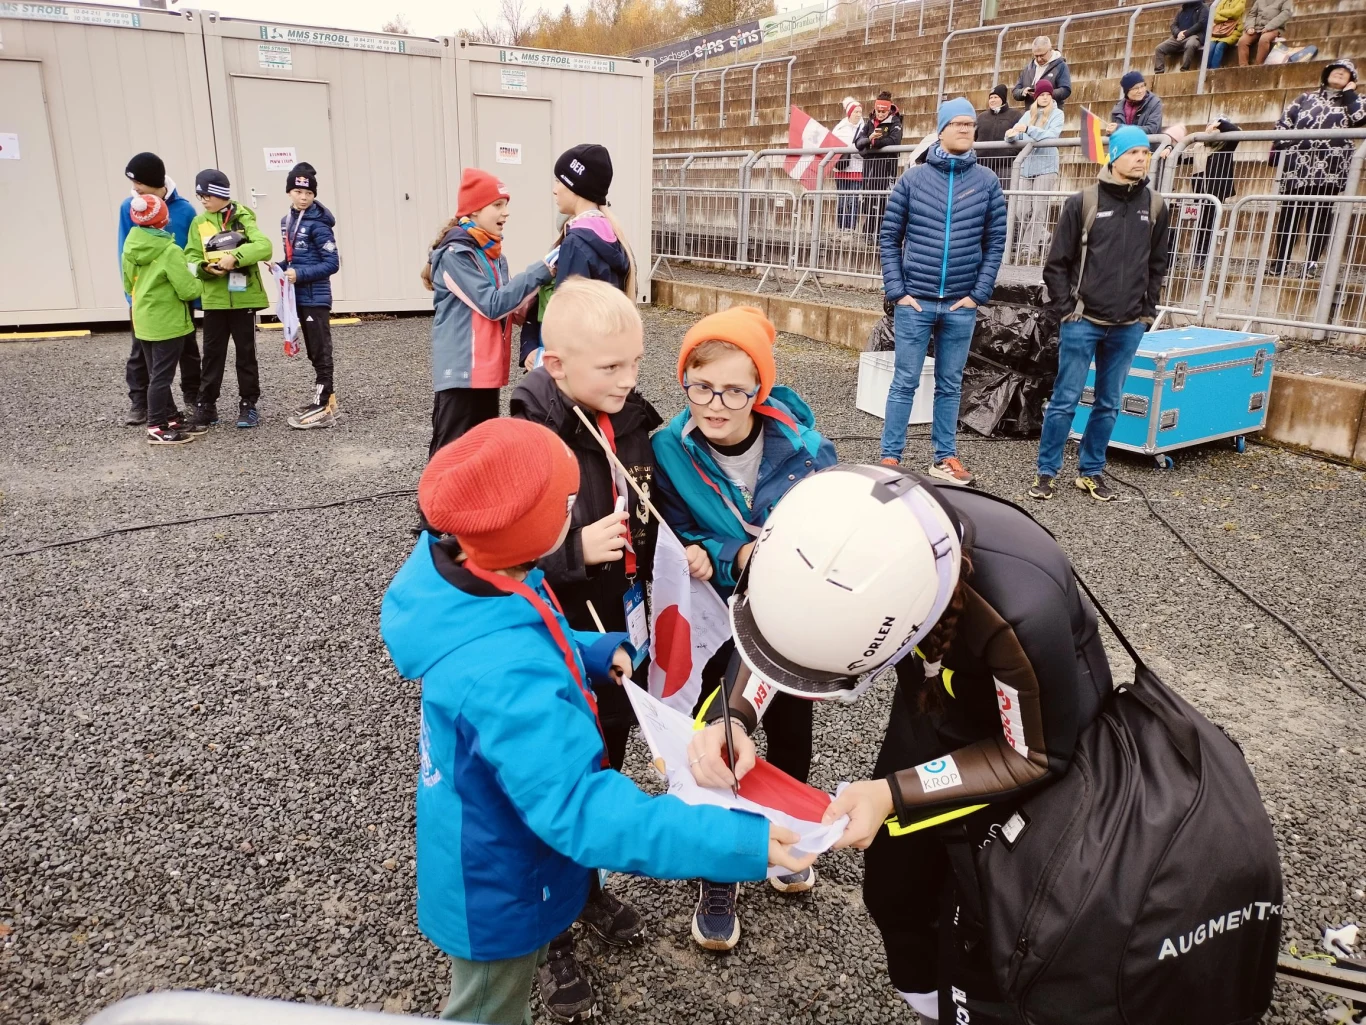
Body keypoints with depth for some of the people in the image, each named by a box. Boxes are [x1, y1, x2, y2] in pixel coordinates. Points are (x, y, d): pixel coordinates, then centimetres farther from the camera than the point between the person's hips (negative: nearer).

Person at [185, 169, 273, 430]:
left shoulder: (242, 218, -3)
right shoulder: (199, 223, 6)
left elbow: (264, 246, -17)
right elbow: (192, 259, 3)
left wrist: (234, 256, -28)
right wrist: (206, 268, -18)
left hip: (243, 296, -3)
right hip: (214, 298, 3)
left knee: (246, 352, 6)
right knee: (212, 352, 8)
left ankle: (248, 404, 15)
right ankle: (206, 404, 17)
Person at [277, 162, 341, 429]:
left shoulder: (318, 224, -13)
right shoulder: (287, 221, 12)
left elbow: (332, 263, -16)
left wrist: (300, 274, -21)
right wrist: (281, 267, -1)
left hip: (316, 297, -8)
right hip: (300, 296, 8)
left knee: (320, 352, -4)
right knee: (313, 352, 15)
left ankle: (324, 408, 0)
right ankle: (325, 398, 25)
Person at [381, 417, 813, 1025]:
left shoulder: (448, 566, -15)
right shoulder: (504, 678, -45)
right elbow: (579, 808, -42)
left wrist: (593, 654, -3)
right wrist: (733, 843, -42)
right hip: (497, 889, -8)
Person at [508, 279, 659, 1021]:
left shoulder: (632, 420, -4)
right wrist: (576, 549, -31)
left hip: (620, 641, 6)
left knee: (605, 780, 25)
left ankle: (587, 888, 52)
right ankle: (548, 934, 38)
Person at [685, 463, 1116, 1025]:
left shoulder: (1023, 612, -43)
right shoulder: (851, 535, -32)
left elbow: (1036, 757, -22)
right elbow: (783, 620, -10)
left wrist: (892, 793, -30)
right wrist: (736, 717, -27)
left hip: (1040, 729, -4)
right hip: (935, 701, 5)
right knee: (891, 888, 16)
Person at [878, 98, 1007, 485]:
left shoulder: (987, 182, 5)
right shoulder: (913, 179, 2)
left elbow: (995, 243, 6)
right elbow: (890, 239, 3)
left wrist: (978, 294, -2)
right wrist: (896, 291, -5)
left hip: (961, 306, 2)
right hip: (915, 302, -1)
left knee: (950, 385, 10)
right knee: (904, 382, 2)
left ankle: (945, 457, 19)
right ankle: (890, 457, 9)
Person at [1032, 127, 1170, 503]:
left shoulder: (1156, 207, 8)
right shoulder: (1082, 203, -4)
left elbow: (1157, 265, 16)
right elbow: (1057, 263, -2)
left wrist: (1148, 311, 10)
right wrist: (1065, 310, -6)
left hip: (1128, 327, 4)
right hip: (1083, 323, -4)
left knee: (1109, 403, 10)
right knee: (1065, 400, -1)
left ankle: (1091, 471, 22)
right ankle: (1046, 472, 10)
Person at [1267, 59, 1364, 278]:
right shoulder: (1306, 98, 23)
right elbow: (1284, 124, 14)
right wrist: (1277, 150, 0)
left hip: (1330, 167, 0)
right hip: (1298, 164, 1)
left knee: (1320, 214, -3)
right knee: (1289, 212, -1)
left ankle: (1312, 263, -3)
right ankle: (1279, 261, 1)